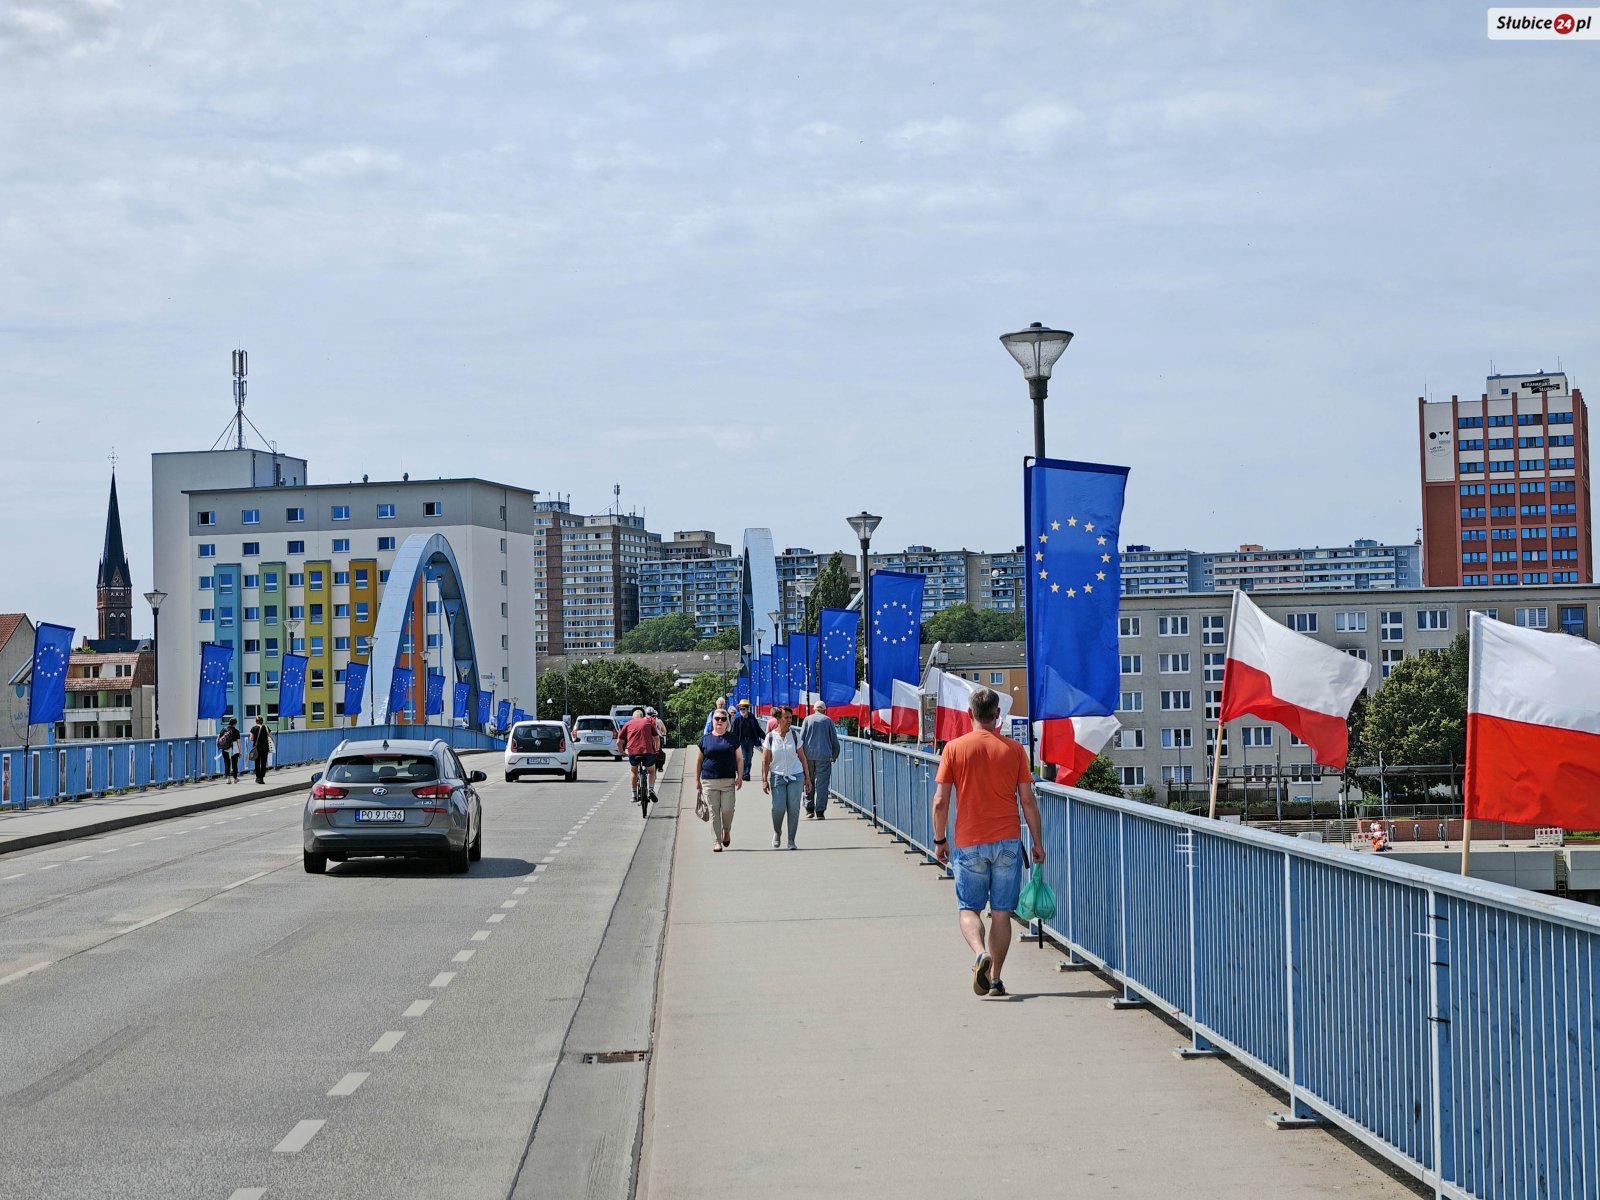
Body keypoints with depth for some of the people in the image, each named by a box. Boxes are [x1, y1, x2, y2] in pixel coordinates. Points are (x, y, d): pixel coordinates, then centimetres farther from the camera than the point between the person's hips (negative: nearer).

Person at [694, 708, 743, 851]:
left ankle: (726, 831, 23)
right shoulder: (705, 740, 8)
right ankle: (716, 842, 5)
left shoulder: (733, 739, 9)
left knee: (727, 810, -8)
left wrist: (739, 777, 0)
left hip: (728, 781, 0)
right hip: (709, 781, 0)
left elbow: (739, 759, 11)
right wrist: (697, 781, 6)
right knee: (714, 812, -1)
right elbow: (698, 761, 10)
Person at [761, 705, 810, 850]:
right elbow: (765, 761, 1)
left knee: (794, 808, -5)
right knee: (778, 808, -10)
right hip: (777, 776, -1)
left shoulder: (795, 735, 3)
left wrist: (807, 777, 8)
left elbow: (802, 757, 9)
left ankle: (791, 841, 4)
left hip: (796, 776, 1)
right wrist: (764, 780, -5)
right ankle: (777, 832, 19)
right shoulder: (770, 737, -1)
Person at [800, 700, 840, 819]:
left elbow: (801, 739, 2)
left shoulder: (807, 720, 7)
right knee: (822, 783, -1)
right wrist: (834, 756, 19)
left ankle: (809, 809, 10)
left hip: (808, 755, 1)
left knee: (808, 782, 11)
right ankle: (820, 811, -4)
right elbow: (834, 740, 7)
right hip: (824, 756, -1)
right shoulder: (828, 720, 6)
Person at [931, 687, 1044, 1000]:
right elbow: (1028, 801, 0)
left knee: (969, 909, 8)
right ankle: (995, 978, 7)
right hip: (1007, 841, 1)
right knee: (1001, 912, 8)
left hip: (969, 843, -1)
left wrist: (940, 840, 9)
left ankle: (980, 954, -19)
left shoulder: (954, 748, -2)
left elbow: (940, 802, -3)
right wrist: (1037, 842, 10)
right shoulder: (1014, 750, 0)